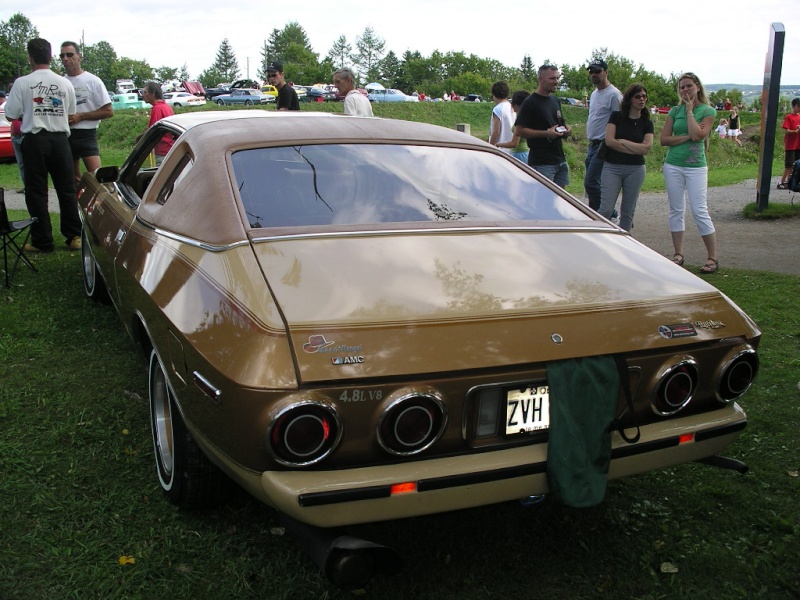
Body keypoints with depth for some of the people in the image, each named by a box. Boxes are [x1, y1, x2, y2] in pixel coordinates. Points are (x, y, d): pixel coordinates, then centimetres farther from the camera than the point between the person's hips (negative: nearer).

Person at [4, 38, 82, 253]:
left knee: (36, 191, 4)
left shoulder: (22, 83, -7)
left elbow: (12, 114, -2)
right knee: (66, 189, 10)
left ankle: (42, 241, 5)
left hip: (35, 139, -3)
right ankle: (74, 236, 11)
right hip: (60, 138, 3)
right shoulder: (65, 83, 2)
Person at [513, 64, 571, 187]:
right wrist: (546, 133, -20)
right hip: (541, 162, -8)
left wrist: (566, 128, 5)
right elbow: (519, 130, -15)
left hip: (560, 159, 8)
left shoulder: (555, 100, 17)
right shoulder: (530, 102, -8)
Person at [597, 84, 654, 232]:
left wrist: (622, 141, -7)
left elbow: (646, 148, -6)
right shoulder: (616, 117, 2)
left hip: (635, 169, 2)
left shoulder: (647, 123, 7)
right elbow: (609, 141, -11)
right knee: (606, 210, -10)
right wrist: (636, 149, -7)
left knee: (628, 212, 7)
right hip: (612, 167, -2)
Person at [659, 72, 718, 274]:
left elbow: (698, 135, -17)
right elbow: (664, 139, -1)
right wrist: (687, 137, -12)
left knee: (700, 210, -8)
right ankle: (678, 254, 15)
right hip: (673, 166, 4)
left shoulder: (708, 111, -1)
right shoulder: (675, 111, 7)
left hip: (696, 166, -3)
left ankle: (713, 257, 0)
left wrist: (690, 111, -8)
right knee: (676, 210, 7)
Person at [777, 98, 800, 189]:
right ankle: (782, 182, 0)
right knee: (789, 165, -6)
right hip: (790, 145, -6)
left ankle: (788, 182, 13)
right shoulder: (789, 117, -6)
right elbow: (787, 131, -12)